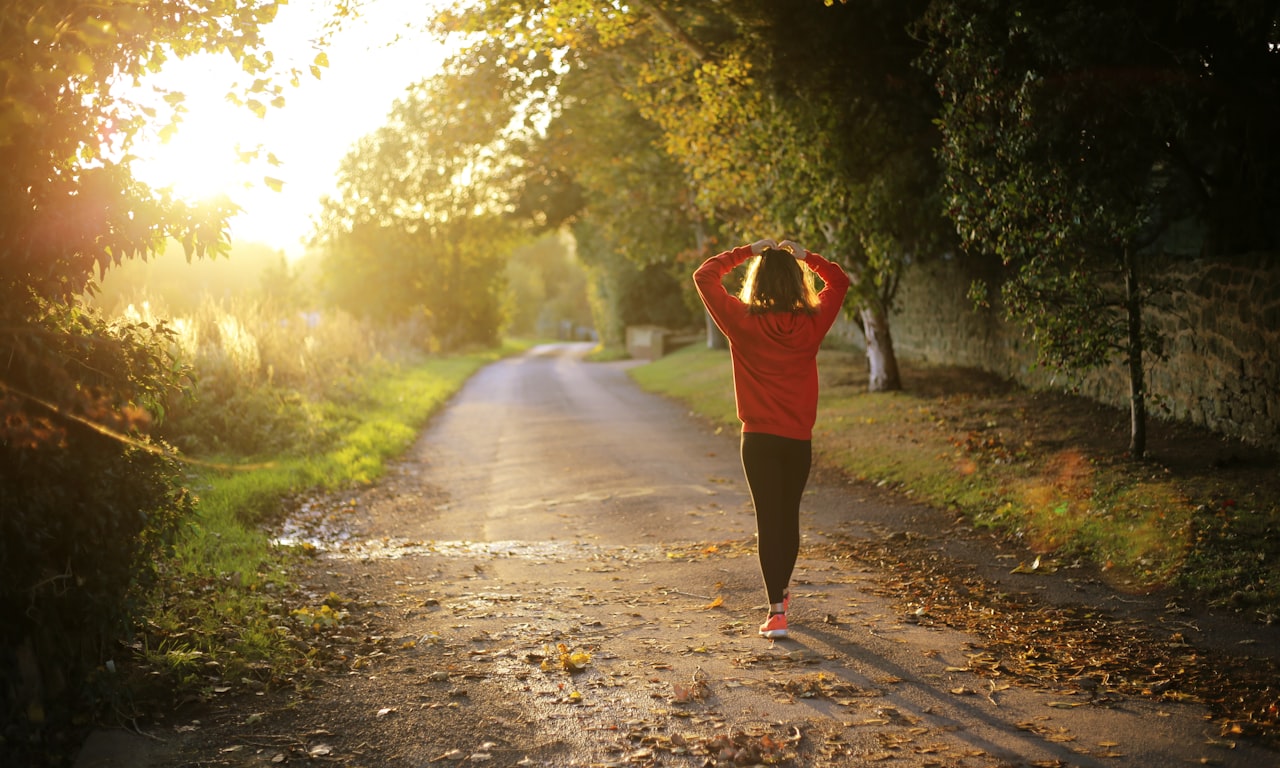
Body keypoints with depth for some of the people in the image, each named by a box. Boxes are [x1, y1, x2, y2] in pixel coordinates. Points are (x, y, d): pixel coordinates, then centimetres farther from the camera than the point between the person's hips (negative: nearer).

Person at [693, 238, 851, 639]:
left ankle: (776, 611, -9)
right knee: (789, 516, 18)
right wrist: (804, 256, 9)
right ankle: (781, 592, 36)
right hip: (799, 439, 3)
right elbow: (839, 281, 14)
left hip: (759, 439, -2)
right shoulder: (811, 323, -4)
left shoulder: (743, 322, -10)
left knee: (768, 520, -2)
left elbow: (704, 276, 0)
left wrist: (747, 251, 4)